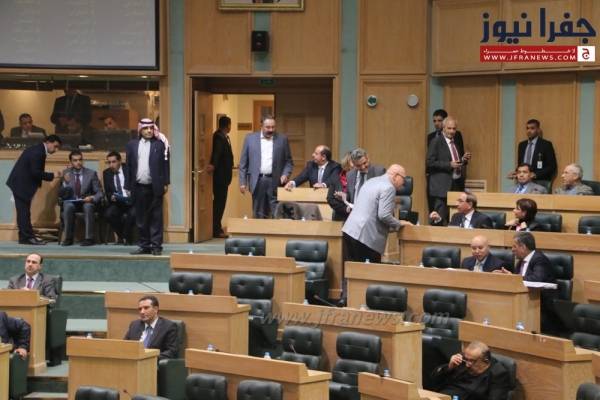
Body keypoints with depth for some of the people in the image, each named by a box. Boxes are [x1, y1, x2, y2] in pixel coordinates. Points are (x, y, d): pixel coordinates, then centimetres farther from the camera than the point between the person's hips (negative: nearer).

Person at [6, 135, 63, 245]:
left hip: (20, 183, 10)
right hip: (21, 184, -10)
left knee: (23, 211, 10)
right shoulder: (38, 152, -18)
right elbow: (35, 173, -21)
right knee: (24, 212, -8)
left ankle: (25, 237, 12)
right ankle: (27, 237, -7)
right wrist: (52, 175, -16)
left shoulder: (37, 150, 14)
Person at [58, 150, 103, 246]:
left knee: (88, 206, -36)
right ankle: (68, 238, -25)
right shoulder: (66, 173, 2)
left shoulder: (91, 173, 0)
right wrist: (66, 182, -24)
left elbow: (99, 193, 0)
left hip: (87, 202, -1)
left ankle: (89, 238, -32)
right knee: (68, 206, -34)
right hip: (71, 202, 1)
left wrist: (92, 198, -23)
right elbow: (62, 195, -4)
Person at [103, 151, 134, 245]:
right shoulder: (106, 173, 7)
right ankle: (120, 236, -3)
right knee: (108, 214, -28)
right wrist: (111, 196, -18)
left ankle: (127, 237, -8)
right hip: (116, 202, 3)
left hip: (130, 201, -3)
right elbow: (107, 192, 6)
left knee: (133, 213, -34)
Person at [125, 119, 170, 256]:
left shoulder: (160, 144, 1)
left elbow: (165, 165, 0)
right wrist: (128, 186, 6)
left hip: (154, 187, -3)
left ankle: (156, 246, 2)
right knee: (141, 219, 7)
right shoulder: (132, 145, 9)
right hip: (138, 187, 3)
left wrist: (165, 183, -6)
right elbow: (128, 166, 9)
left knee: (156, 218, 0)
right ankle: (145, 246, 15)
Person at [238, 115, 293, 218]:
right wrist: (242, 182, 2)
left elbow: (288, 161, 10)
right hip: (257, 181, 1)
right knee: (258, 215, 3)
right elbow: (243, 162, 8)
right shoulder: (250, 138, 6)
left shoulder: (282, 139, 6)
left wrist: (285, 174, -8)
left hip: (275, 182, -1)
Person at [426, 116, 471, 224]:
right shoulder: (436, 142, -6)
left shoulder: (457, 143, 16)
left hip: (457, 186, 7)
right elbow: (430, 162, -13)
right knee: (441, 218, -8)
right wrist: (449, 165, -20)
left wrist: (464, 159, 4)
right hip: (442, 187, -7)